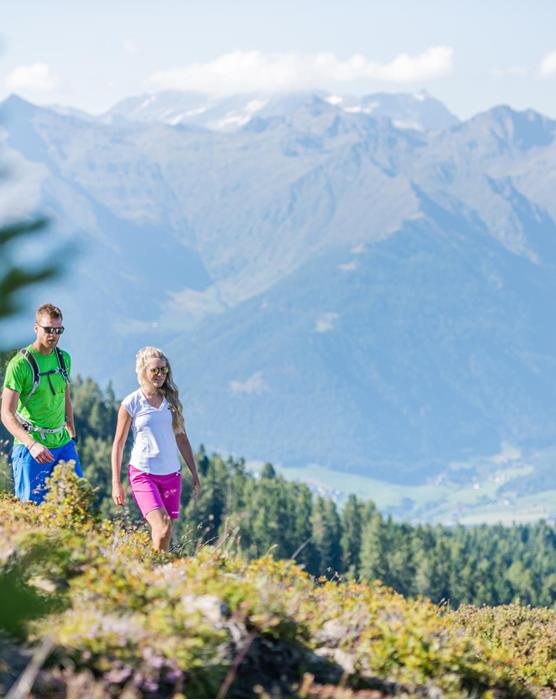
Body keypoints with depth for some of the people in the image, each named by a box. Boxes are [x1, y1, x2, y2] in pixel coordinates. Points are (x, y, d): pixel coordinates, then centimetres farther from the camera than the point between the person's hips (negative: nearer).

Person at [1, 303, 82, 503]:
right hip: (31, 448, -6)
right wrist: (32, 444, -29)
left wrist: (72, 435, 23)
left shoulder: (64, 358, 8)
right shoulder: (20, 364, -13)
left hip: (63, 443, 6)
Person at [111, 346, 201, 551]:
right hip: (143, 473, -5)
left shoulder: (171, 400, 8)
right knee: (162, 528, -20)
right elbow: (118, 444, 0)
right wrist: (116, 483, -4)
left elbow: (181, 438, 16)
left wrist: (194, 473, 15)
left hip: (171, 473, 5)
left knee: (166, 533, 4)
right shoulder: (131, 404, -5)